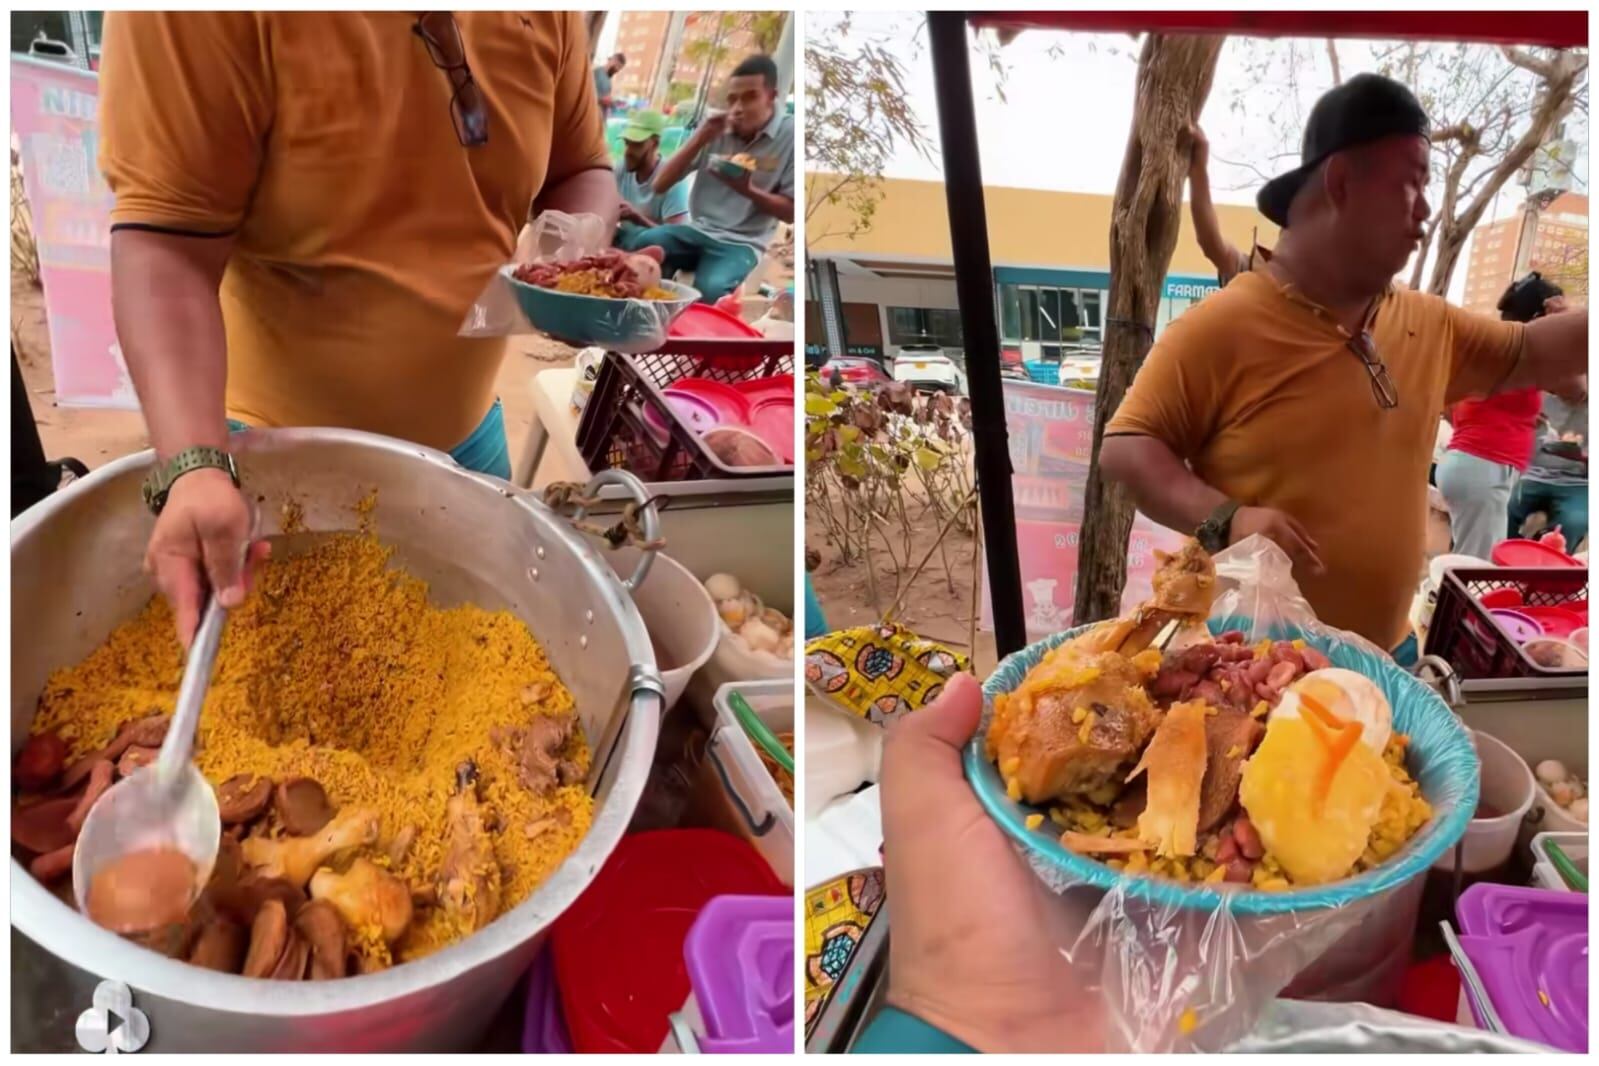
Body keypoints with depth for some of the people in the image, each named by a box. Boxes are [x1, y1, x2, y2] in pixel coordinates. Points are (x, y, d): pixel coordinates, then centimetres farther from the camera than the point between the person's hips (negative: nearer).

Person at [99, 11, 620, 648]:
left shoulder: (547, 16, -7)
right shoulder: (196, 19, -23)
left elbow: (580, 170, 6)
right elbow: (166, 234, -27)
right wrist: (195, 464, -41)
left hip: (466, 430, 5)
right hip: (290, 443, -4)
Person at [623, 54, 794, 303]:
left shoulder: (790, 136, -8)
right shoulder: (715, 128, 3)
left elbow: (792, 212, -5)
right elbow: (660, 185, 2)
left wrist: (747, 189, -22)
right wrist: (699, 139, -11)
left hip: (742, 243, -3)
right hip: (697, 231, 4)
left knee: (710, 290, -34)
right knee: (641, 244, -26)